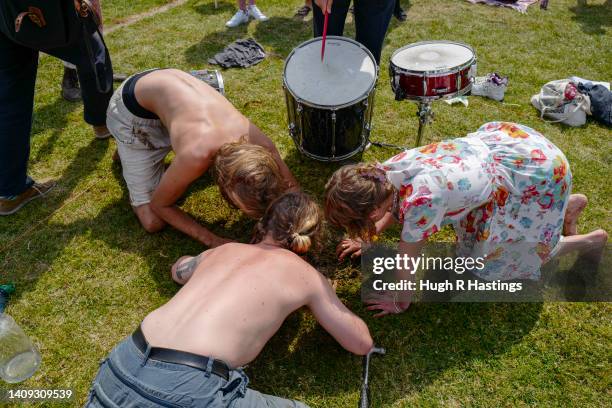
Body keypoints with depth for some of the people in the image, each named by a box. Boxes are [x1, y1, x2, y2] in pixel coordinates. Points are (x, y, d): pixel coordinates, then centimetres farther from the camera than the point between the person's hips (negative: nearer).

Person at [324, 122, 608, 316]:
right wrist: (368, 239, 12)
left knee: (494, 261, 7)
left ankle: (588, 241, 26)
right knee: (475, 235, 21)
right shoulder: (385, 170, -15)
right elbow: (394, 208, 10)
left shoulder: (420, 200, -38)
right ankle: (569, 204, 34)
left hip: (539, 172, -7)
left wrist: (400, 304, -4)